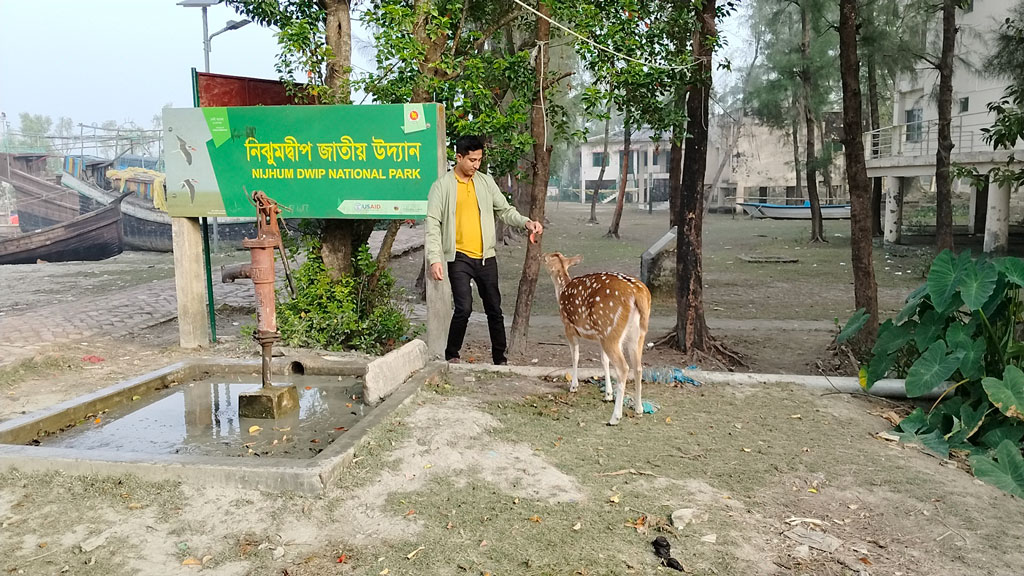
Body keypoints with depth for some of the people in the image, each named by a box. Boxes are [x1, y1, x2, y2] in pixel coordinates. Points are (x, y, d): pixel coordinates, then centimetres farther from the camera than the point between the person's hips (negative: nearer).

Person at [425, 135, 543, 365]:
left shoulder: (486, 182, 8)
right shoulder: (442, 186, -3)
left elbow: (505, 210, 12)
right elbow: (433, 224, -6)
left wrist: (526, 222, -8)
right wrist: (435, 259, -16)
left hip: (486, 256, 4)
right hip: (459, 257, -4)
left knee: (494, 309, 9)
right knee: (464, 308, -14)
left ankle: (500, 358, 21)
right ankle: (451, 355, 6)